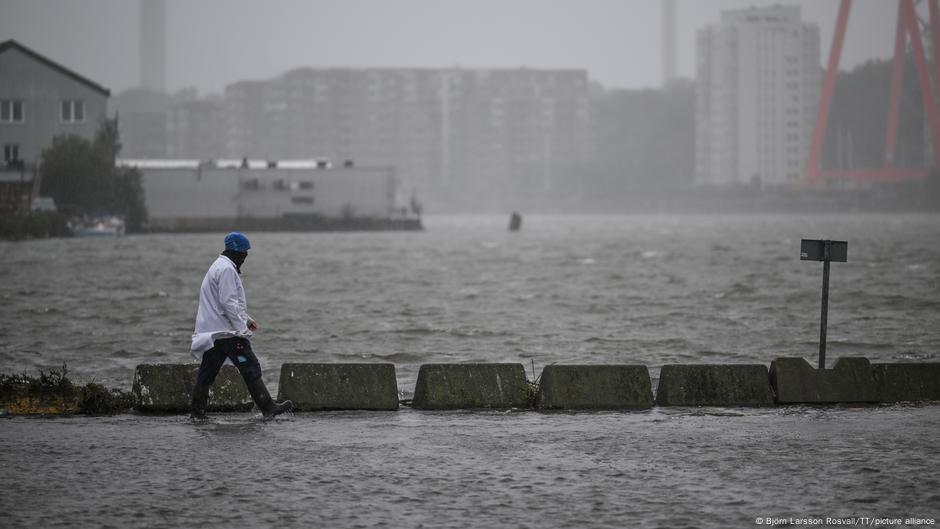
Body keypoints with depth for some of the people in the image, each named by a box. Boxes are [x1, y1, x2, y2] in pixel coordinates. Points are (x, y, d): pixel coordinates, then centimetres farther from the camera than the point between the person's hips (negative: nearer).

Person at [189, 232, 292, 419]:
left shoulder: (219, 267, 21)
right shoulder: (227, 269, -13)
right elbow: (228, 302, -20)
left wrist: (246, 319, 24)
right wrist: (243, 328, -19)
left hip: (211, 332, 10)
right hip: (227, 332, -10)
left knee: (207, 372, 10)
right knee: (250, 369, -8)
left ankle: (197, 411, 11)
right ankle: (268, 407, -10)